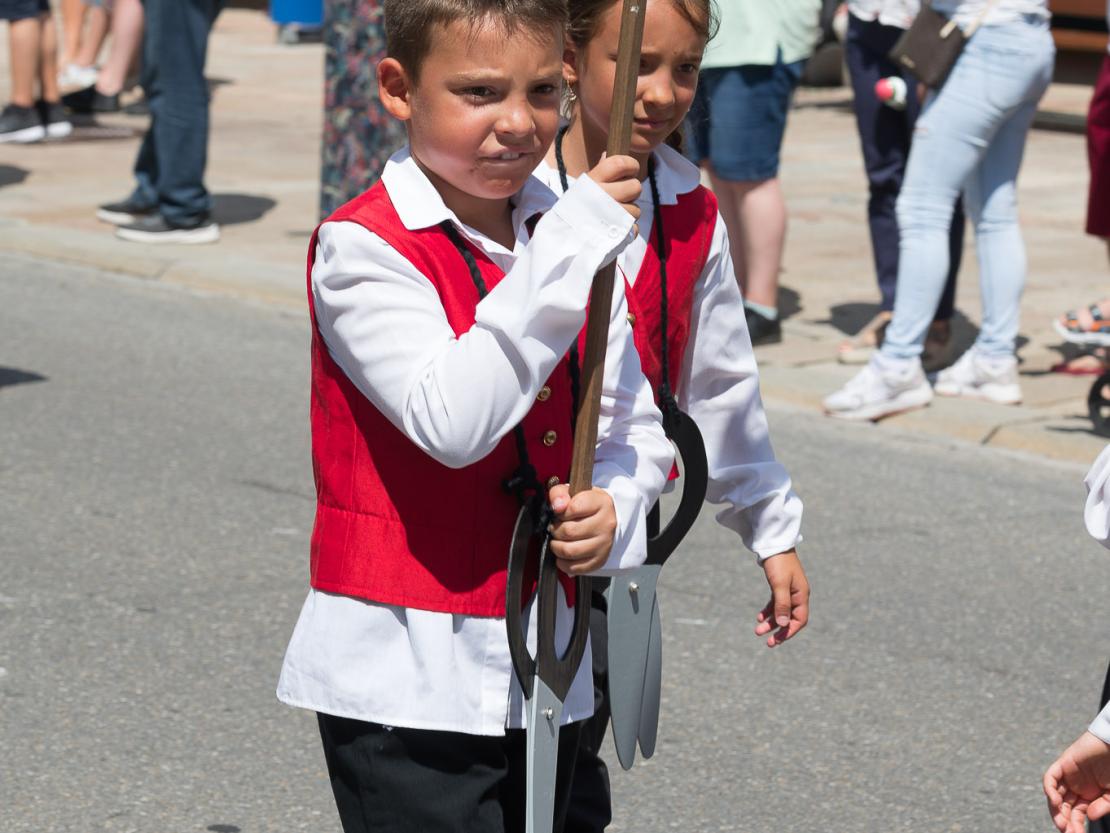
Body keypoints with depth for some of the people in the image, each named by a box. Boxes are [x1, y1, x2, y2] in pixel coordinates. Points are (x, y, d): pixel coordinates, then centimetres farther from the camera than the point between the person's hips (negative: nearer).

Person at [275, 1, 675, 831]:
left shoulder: (572, 238, 7)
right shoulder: (362, 250, -13)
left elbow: (635, 423, 12)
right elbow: (451, 420, -27)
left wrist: (611, 507, -11)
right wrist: (566, 254, -28)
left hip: (550, 668, 7)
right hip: (407, 677, -6)